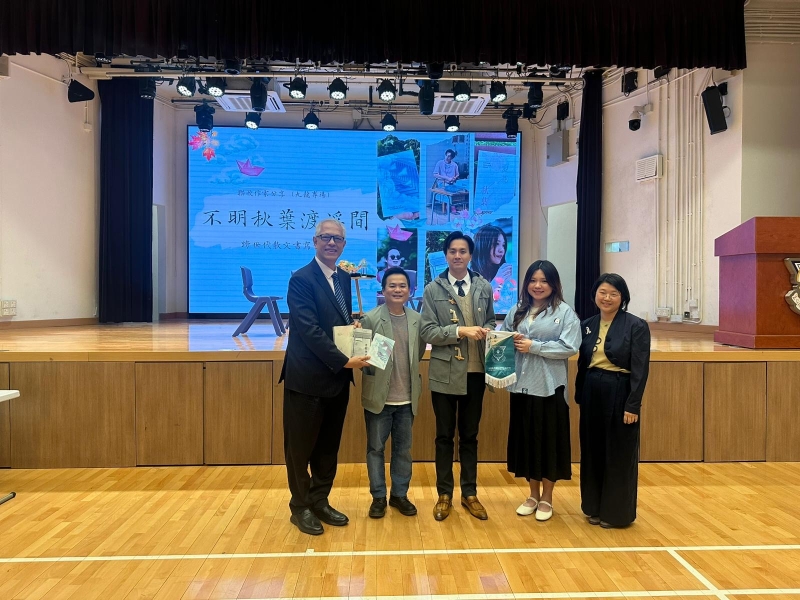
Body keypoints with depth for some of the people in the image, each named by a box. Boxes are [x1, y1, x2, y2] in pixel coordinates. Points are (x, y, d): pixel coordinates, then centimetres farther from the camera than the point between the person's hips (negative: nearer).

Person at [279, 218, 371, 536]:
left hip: (337, 377, 7)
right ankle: (301, 507, 24)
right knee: (301, 447, 8)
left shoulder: (344, 278, 10)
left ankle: (320, 502, 31)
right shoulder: (301, 279, -13)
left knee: (329, 446, 16)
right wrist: (344, 361, -22)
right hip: (307, 377, -7)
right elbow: (309, 329, -22)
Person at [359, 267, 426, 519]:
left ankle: (400, 494, 30)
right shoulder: (370, 318, -10)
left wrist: (409, 374, 2)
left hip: (407, 397, 3)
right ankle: (378, 497, 25)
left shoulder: (417, 320, 1)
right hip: (378, 396, -3)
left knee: (403, 448, 14)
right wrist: (371, 374, -21)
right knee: (375, 448, 9)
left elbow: (419, 354, 9)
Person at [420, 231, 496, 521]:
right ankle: (444, 494, 24)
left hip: (475, 372, 2)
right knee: (444, 436, 10)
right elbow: (427, 332, -8)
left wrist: (487, 331, -10)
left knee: (470, 436, 14)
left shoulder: (484, 287, 6)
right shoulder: (433, 289, -2)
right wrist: (460, 331, -19)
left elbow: (491, 323, 12)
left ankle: (469, 493, 27)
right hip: (445, 373, -2)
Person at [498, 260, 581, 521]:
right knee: (526, 439, 11)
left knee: (549, 440, 6)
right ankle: (533, 494, 28)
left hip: (549, 387, -4)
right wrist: (512, 342, -7)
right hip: (522, 385, 4)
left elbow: (570, 347, -13)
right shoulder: (517, 312, 10)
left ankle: (547, 497, 23)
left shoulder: (565, 312, -4)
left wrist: (534, 346, -15)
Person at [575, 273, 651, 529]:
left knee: (619, 454, 5)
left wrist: (632, 405, -15)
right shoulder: (587, 325, 6)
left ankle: (616, 512, 21)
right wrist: (579, 395, 7)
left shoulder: (636, 326, -9)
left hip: (619, 394, -5)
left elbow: (640, 370, -11)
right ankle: (594, 507, 28)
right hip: (592, 394, 5)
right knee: (593, 451, 13)